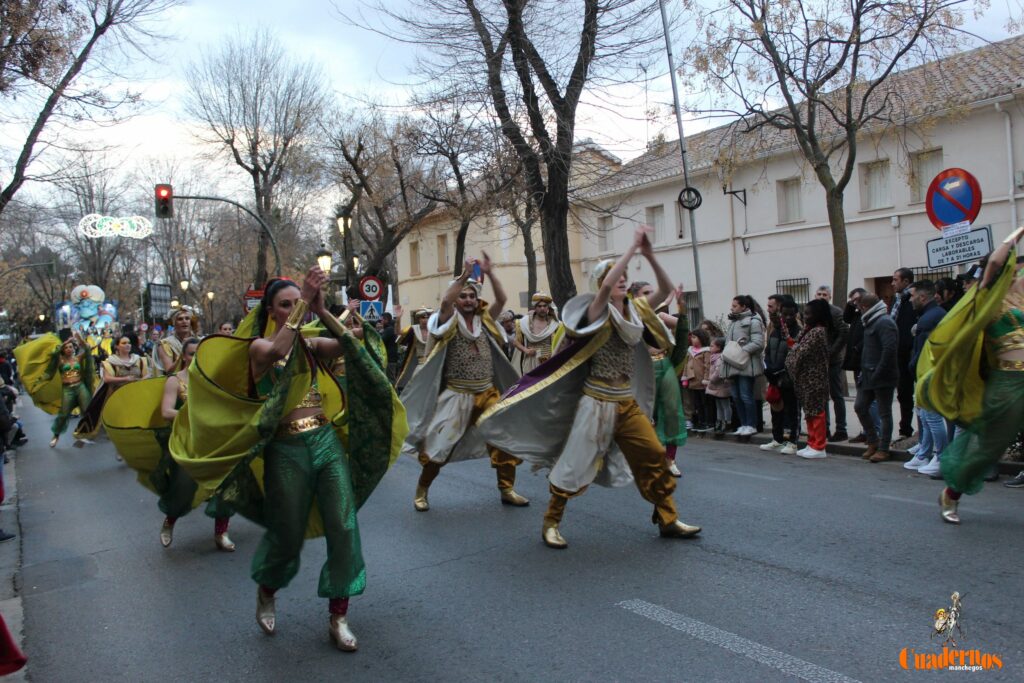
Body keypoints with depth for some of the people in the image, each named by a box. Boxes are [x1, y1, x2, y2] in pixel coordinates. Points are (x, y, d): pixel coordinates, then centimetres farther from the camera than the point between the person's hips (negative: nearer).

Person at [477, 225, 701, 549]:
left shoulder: (634, 309, 7)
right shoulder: (598, 313, -11)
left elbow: (666, 290, 3)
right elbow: (606, 285, -30)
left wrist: (649, 255, -10)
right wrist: (633, 246, -25)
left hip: (628, 403, 6)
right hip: (597, 403, -6)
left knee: (654, 456, 6)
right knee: (575, 464, -2)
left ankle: (668, 520, 20)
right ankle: (551, 522, 14)